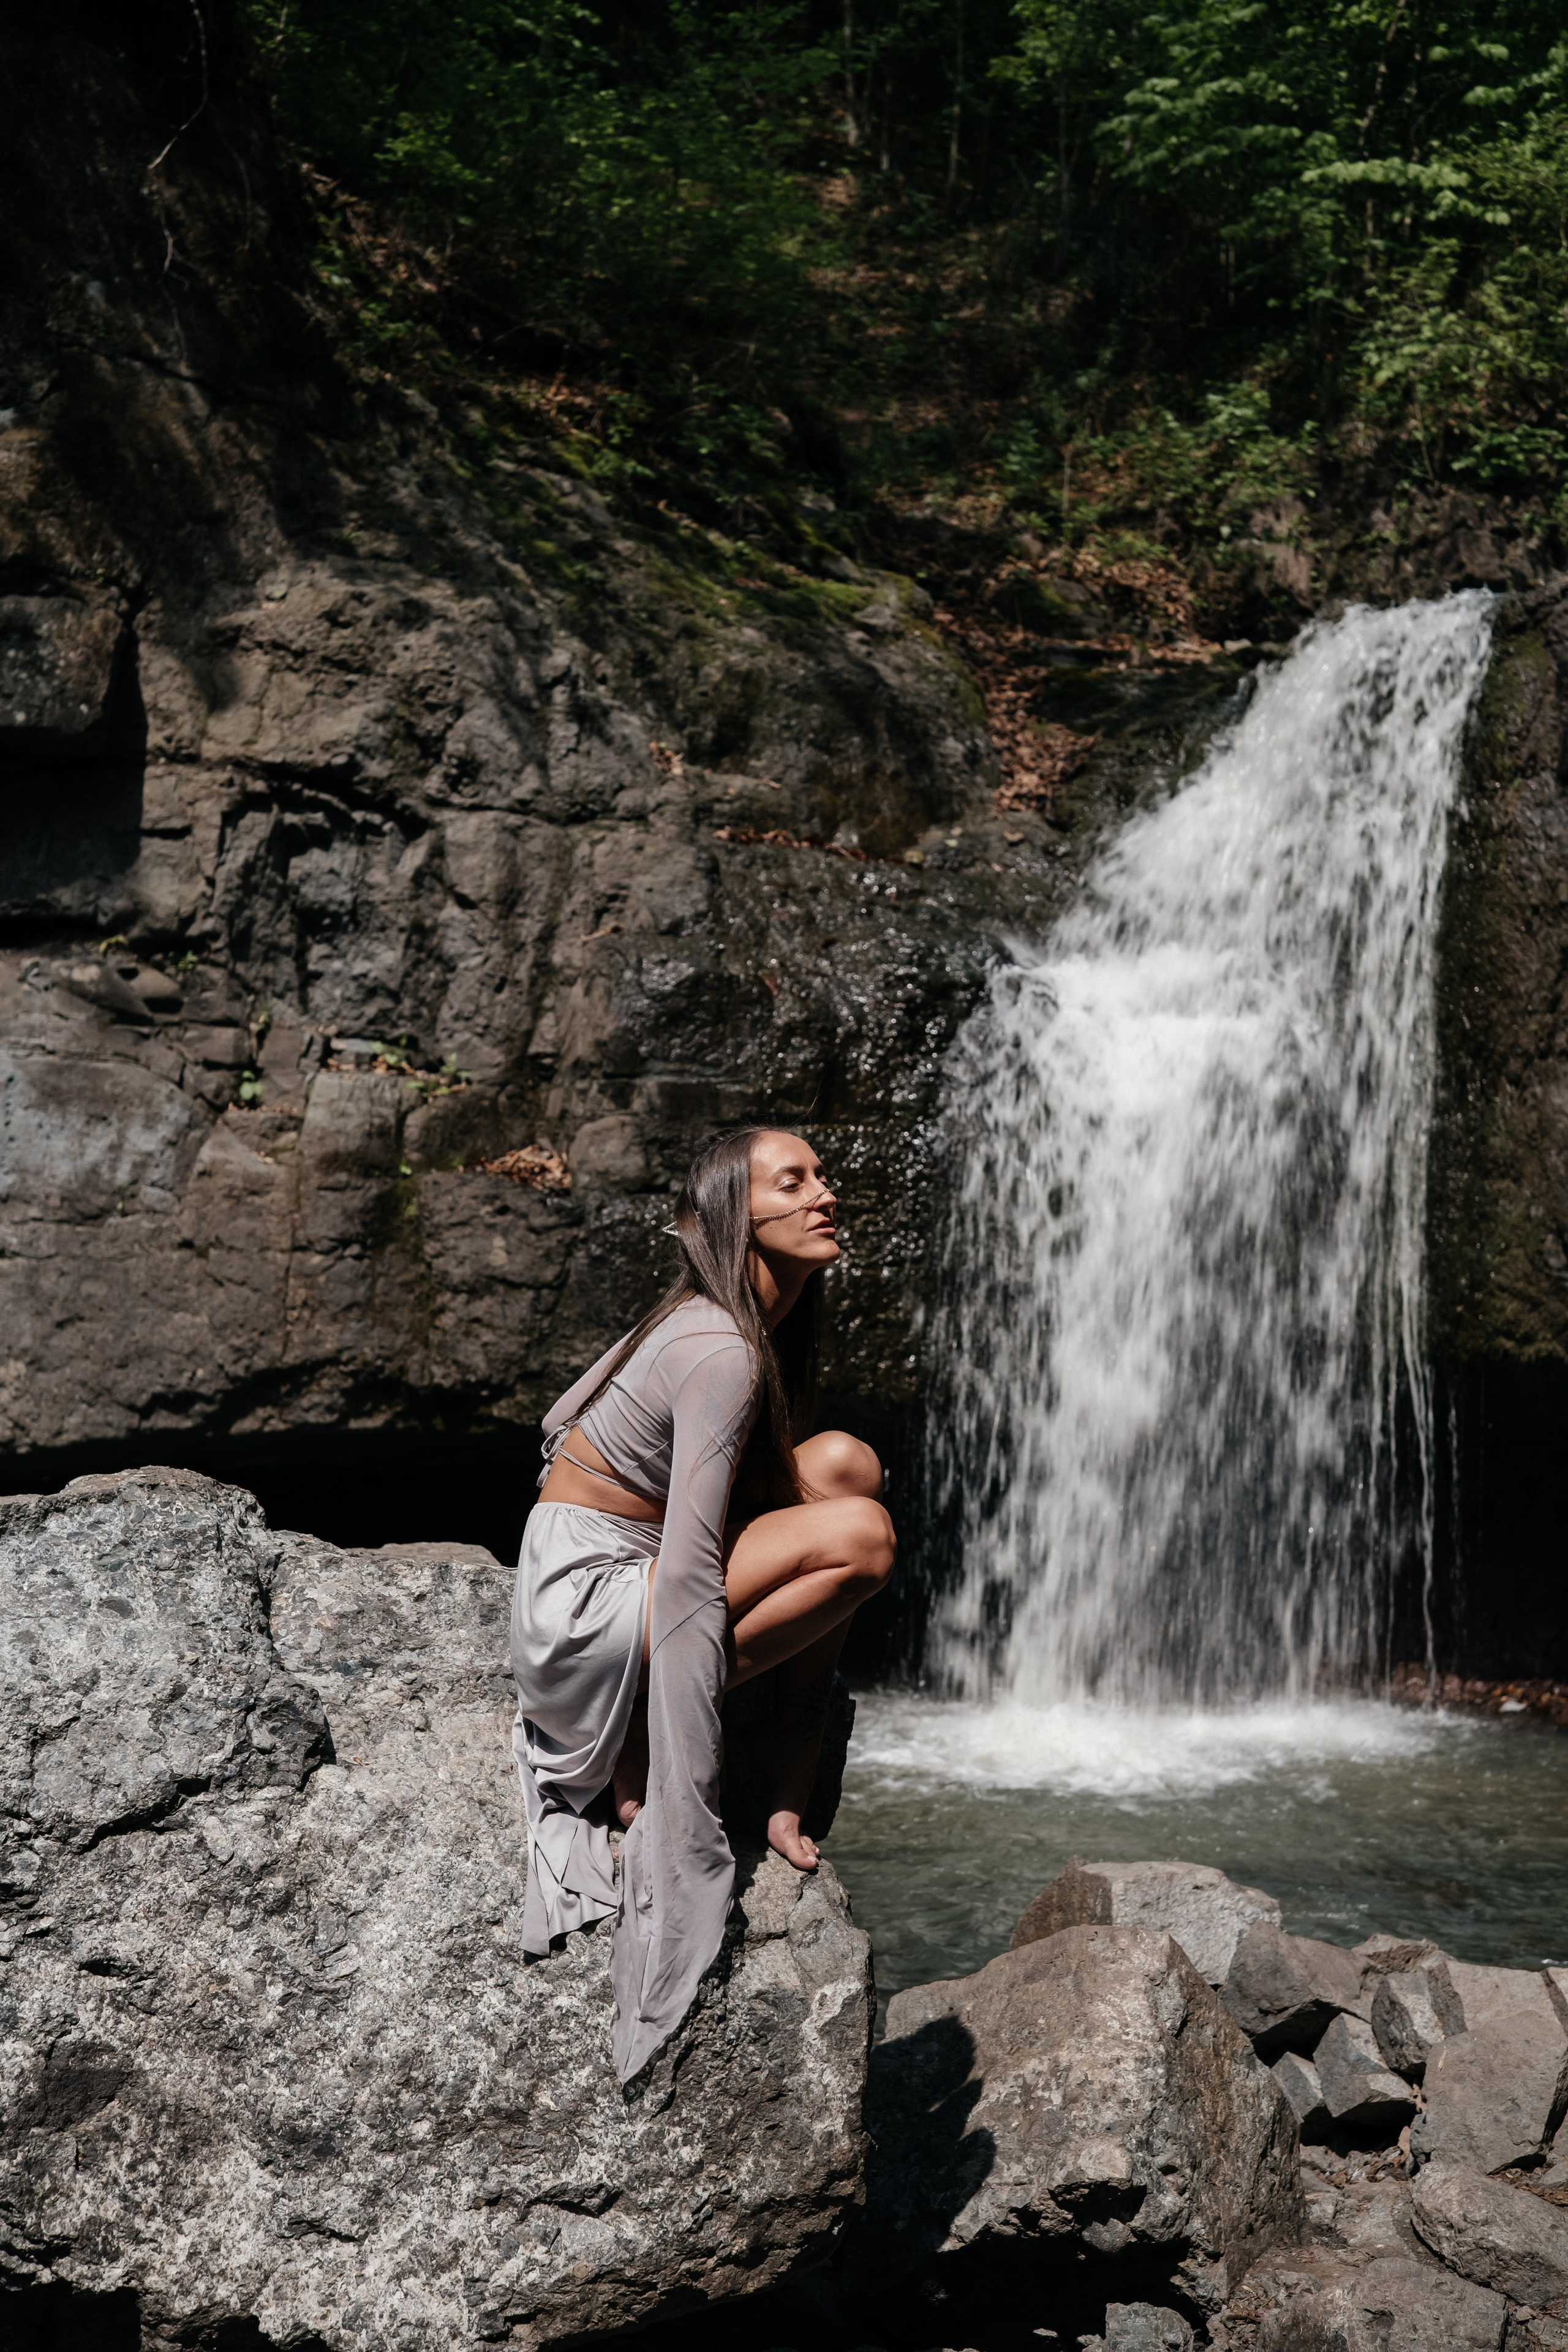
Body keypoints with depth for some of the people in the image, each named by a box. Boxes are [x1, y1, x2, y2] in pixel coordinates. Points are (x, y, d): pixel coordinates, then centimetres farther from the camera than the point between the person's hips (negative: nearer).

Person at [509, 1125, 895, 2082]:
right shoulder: (723, 1352, -22)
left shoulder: (714, 1318, 7)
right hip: (586, 1609, -9)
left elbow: (562, 1422, 18)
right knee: (861, 1539, -20)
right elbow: (689, 1576, -28)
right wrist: (683, 1776, -29)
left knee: (845, 1465, 2)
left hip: (629, 1564, 9)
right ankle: (638, 1757, -11)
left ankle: (786, 1781, -1)